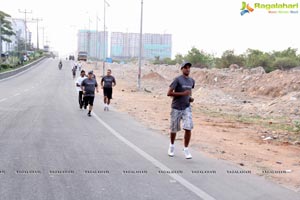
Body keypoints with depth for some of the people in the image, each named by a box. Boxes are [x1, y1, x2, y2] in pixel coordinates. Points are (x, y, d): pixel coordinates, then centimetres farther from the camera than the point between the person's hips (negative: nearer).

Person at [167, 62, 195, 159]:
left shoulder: (192, 81, 8)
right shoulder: (177, 80, -10)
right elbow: (169, 93, -15)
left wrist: (190, 97, 8)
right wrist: (182, 93, -20)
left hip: (187, 108, 4)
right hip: (176, 108, -4)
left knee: (188, 128, -10)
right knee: (174, 129, 9)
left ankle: (186, 149, 4)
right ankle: (172, 145, 35)